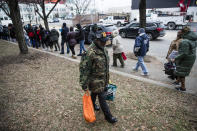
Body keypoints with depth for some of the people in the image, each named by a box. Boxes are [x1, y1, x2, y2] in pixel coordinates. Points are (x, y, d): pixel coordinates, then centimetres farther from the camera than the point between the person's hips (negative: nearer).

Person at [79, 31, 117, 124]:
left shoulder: (103, 49, 1)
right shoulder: (90, 52, -28)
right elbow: (84, 69, -25)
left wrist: (107, 76, 22)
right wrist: (84, 84, -21)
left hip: (103, 78, 8)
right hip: (96, 80, -8)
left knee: (95, 92, 28)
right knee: (102, 98, 5)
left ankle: (92, 105, 53)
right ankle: (108, 116, 22)